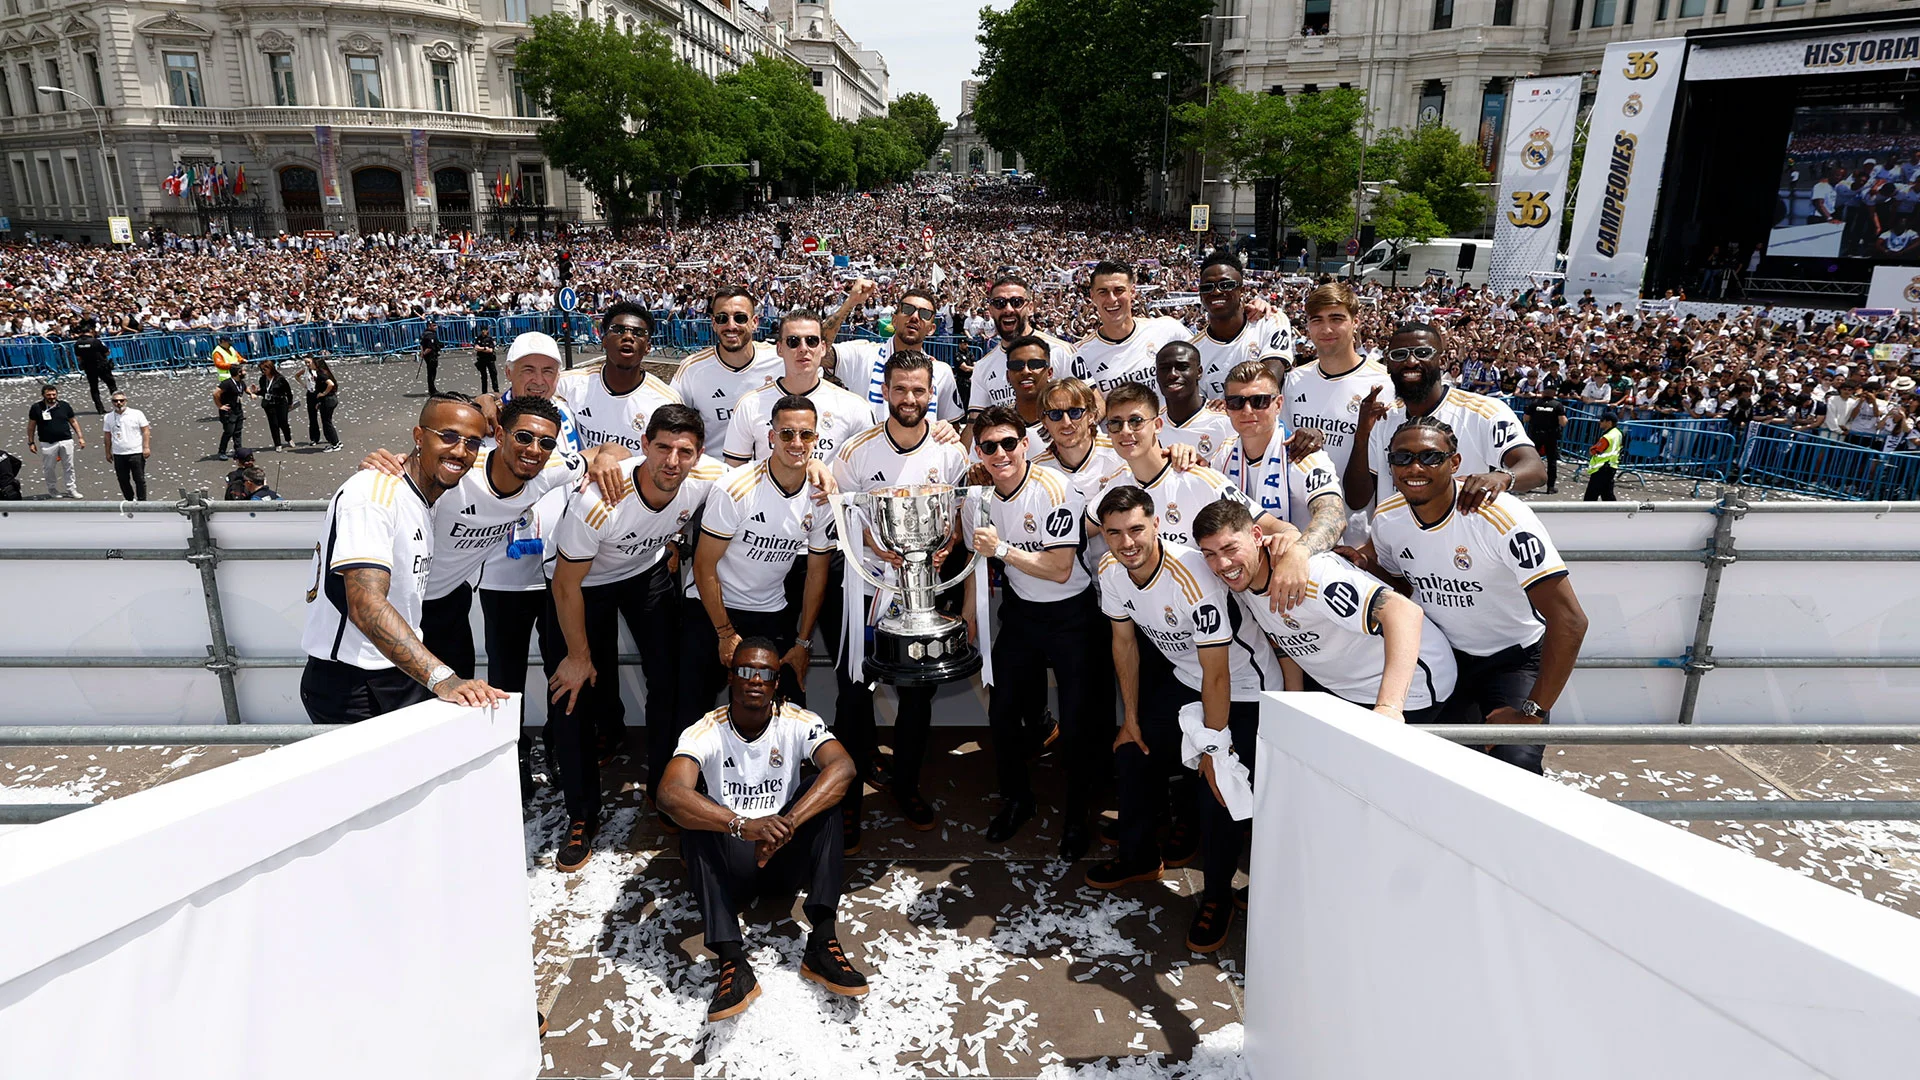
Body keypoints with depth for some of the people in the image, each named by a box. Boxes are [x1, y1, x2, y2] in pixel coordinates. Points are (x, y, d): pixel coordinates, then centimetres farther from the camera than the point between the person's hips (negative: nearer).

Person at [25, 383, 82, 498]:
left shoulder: (65, 406, 2)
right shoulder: (36, 408, -3)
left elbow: (73, 422, 11)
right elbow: (31, 426, 4)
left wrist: (80, 437, 7)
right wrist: (31, 442, 3)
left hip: (66, 441, 1)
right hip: (47, 444, -1)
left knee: (68, 467, 7)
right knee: (49, 468, 7)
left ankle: (71, 489, 16)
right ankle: (52, 489, 21)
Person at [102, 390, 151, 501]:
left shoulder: (137, 414, -1)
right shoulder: (109, 417, 9)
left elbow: (146, 431, -2)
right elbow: (107, 435, 13)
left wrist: (146, 447, -9)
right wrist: (108, 452, 12)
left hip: (136, 453, -3)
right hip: (118, 455, 4)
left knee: (139, 479, -1)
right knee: (123, 480, 8)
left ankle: (142, 502, 5)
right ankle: (129, 501, 20)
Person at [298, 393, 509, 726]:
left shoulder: (428, 498, 10)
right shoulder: (374, 493, -19)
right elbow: (366, 605, -32)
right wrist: (441, 679, -41)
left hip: (404, 678, 9)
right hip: (349, 688, -8)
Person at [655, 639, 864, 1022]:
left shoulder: (798, 723, -10)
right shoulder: (706, 732, -13)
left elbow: (843, 768, -29)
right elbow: (669, 793, -32)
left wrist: (786, 825, -42)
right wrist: (742, 825, -47)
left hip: (787, 860, 1)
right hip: (731, 865, 0)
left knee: (824, 792, -24)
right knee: (695, 813, -28)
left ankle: (821, 943, -31)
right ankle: (732, 963, -37)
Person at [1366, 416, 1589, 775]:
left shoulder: (1500, 517, -28)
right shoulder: (1387, 519, -10)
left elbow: (1570, 621, -29)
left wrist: (1532, 711, -26)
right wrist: (1367, 564, -11)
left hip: (1514, 658, -4)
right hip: (1442, 653, 5)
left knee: (1515, 774, -22)